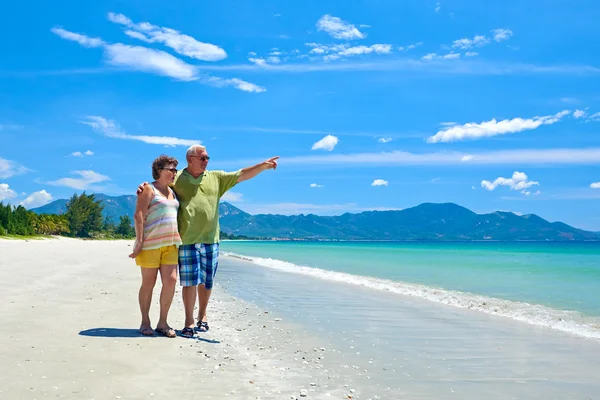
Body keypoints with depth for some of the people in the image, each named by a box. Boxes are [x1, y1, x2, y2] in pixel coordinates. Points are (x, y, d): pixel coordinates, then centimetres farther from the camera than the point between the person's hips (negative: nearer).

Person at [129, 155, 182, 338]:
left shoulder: (171, 192, 19)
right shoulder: (149, 189, -2)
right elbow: (138, 215, -10)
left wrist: (177, 239, 14)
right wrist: (139, 241, -17)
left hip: (170, 243, 6)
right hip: (151, 242, -6)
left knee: (171, 281, -3)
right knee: (148, 283, 1)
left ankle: (162, 323, 7)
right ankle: (145, 322, 14)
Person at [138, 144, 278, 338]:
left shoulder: (216, 177, 10)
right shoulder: (176, 179, 4)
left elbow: (241, 175, 4)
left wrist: (263, 166, -7)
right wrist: (144, 187, -9)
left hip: (210, 239, 3)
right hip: (187, 240, -3)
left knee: (206, 281, 10)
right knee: (190, 281, -2)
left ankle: (202, 316, 26)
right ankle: (189, 321, 8)